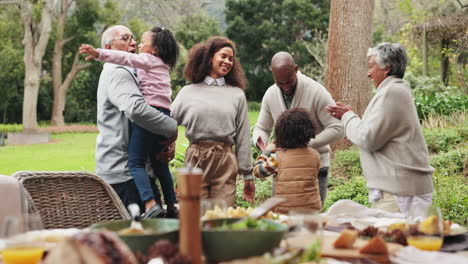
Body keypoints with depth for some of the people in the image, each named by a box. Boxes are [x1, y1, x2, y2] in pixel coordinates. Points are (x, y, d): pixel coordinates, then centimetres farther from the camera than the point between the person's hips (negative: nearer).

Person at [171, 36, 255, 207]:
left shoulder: (237, 95, 13)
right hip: (195, 161, 0)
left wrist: (248, 175, 10)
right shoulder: (188, 92, 11)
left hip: (225, 162, 1)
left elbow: (243, 137, 12)